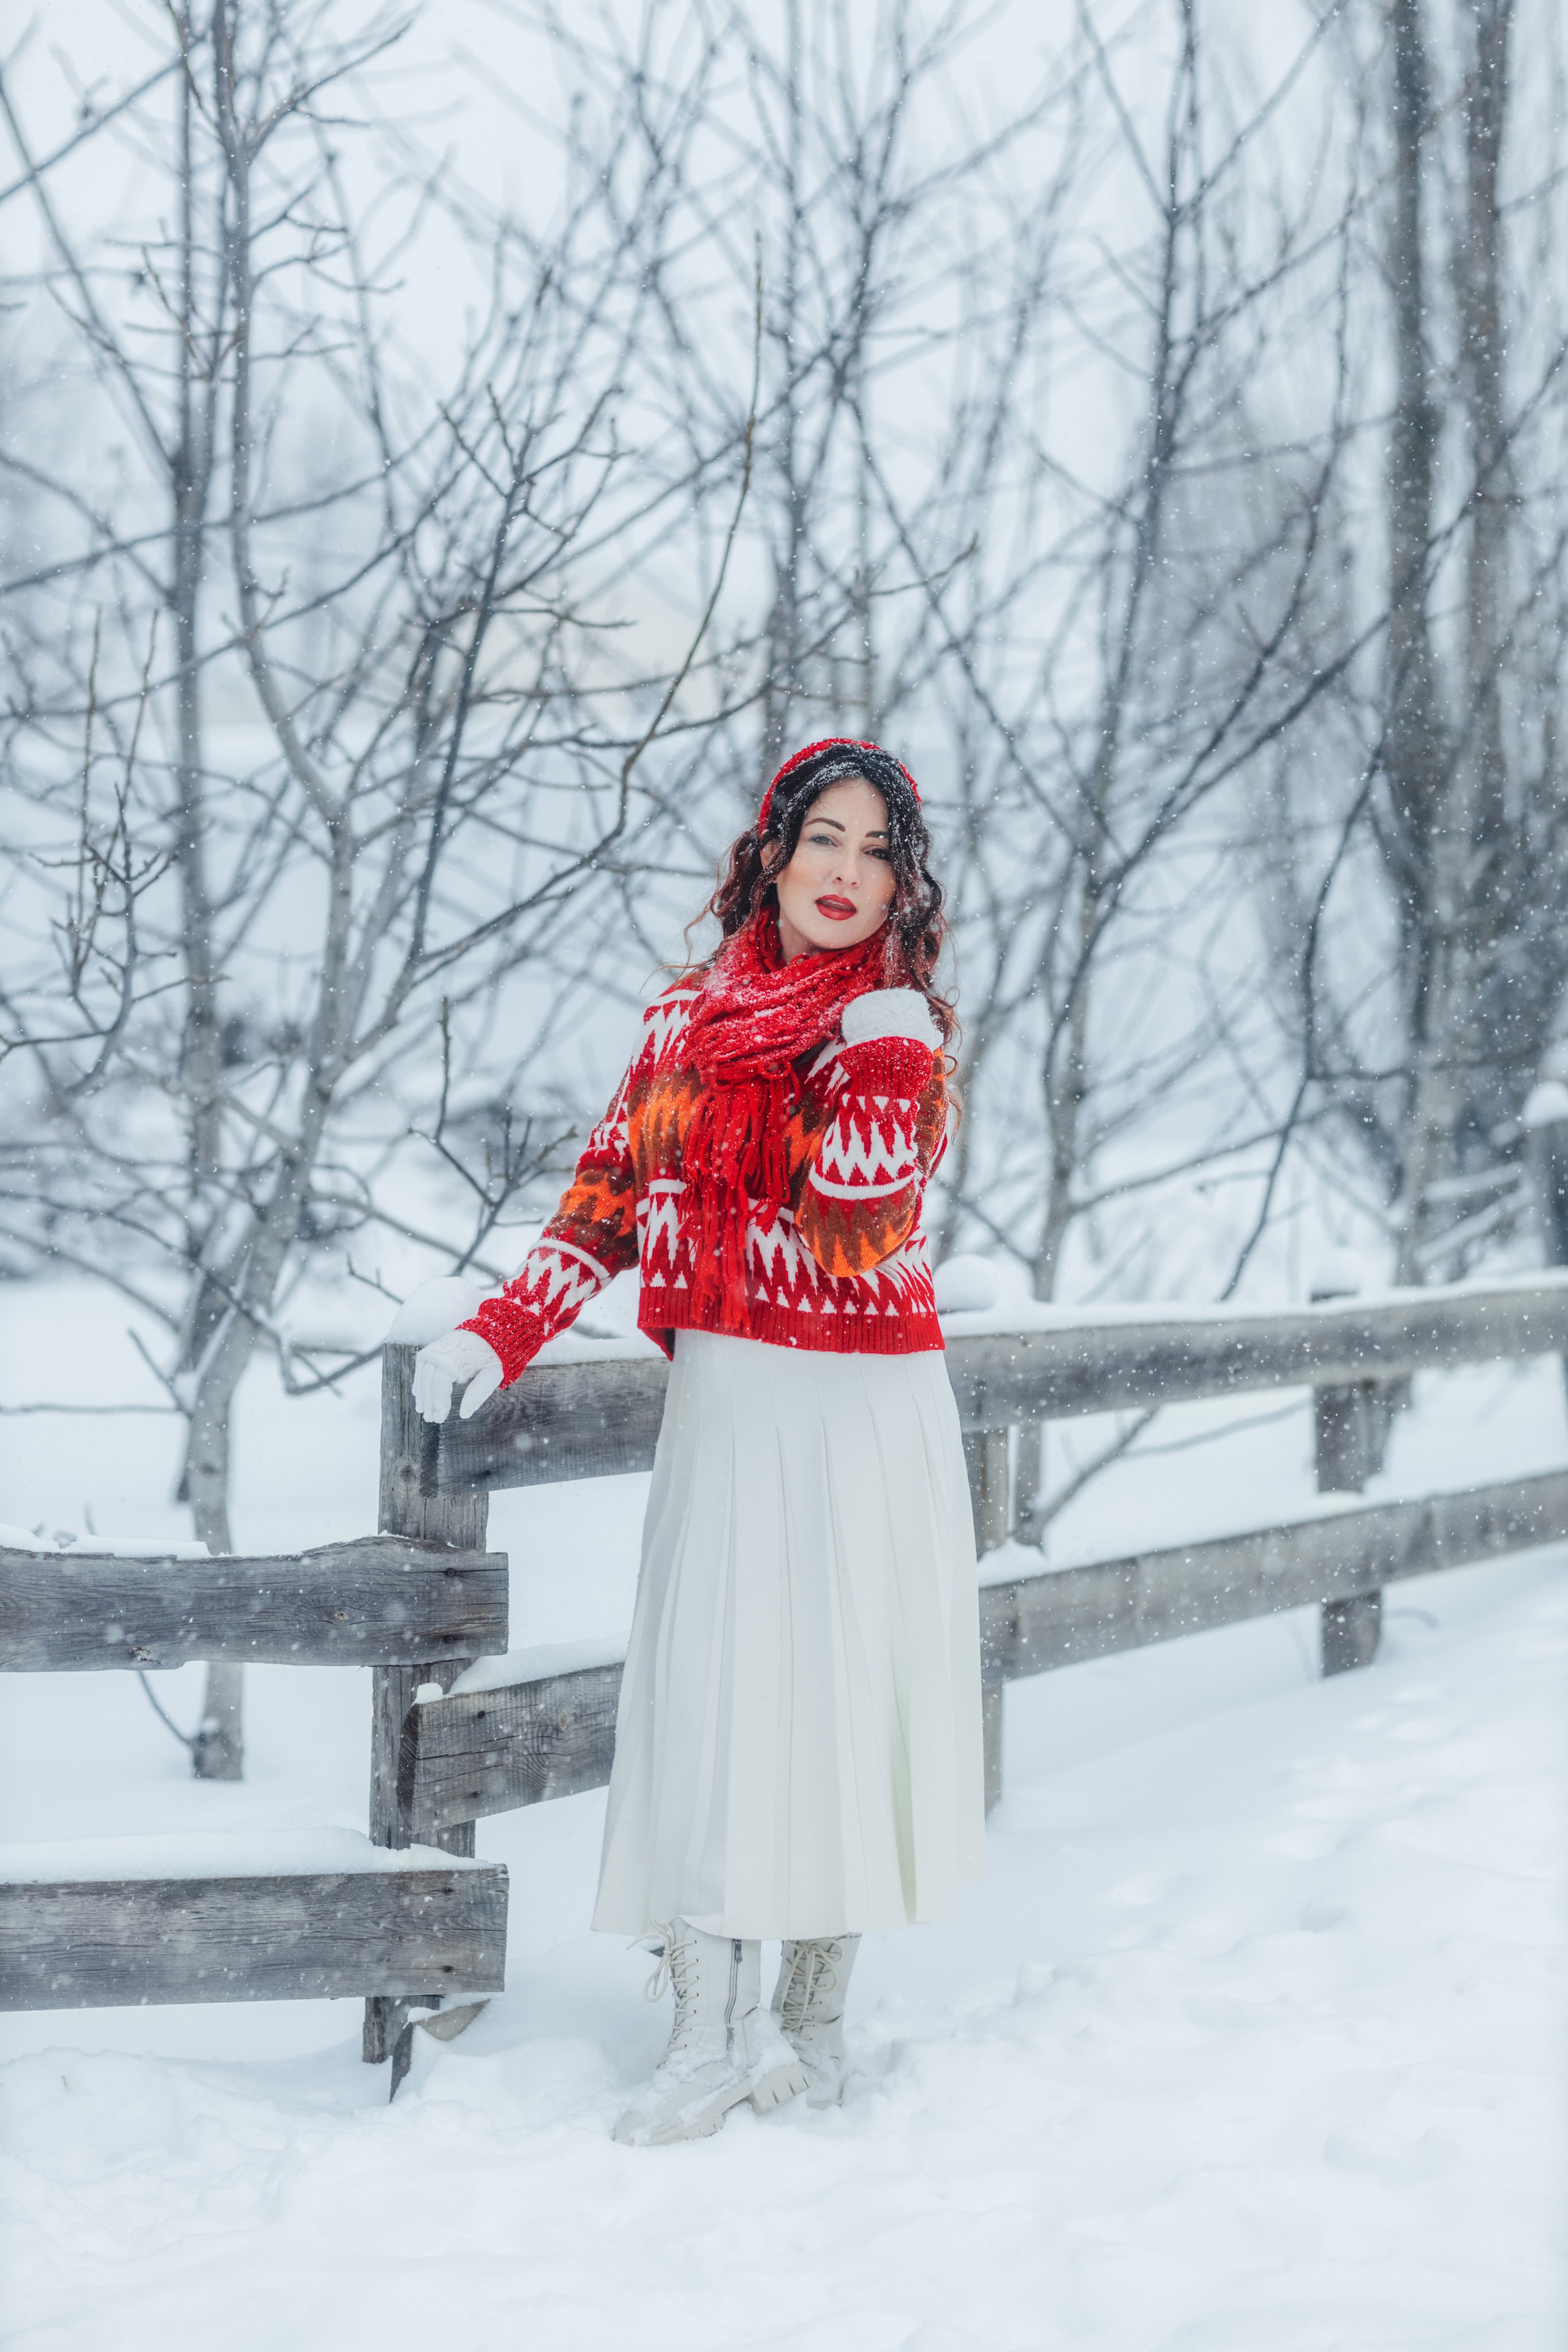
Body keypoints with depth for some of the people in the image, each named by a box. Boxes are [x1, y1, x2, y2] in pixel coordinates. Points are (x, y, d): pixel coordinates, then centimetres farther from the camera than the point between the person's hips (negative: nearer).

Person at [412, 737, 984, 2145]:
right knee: (704, 1694, -2)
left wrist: (878, 1060, -17)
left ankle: (812, 2023, 7)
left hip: (862, 1408, -3)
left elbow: (857, 1231, -15)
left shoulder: (902, 1034, -3)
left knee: (840, 1691, -2)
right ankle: (708, 2040, 3)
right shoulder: (692, 1015, 9)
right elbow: (612, 1193, 9)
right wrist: (502, 1334, -1)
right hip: (726, 1401, 3)